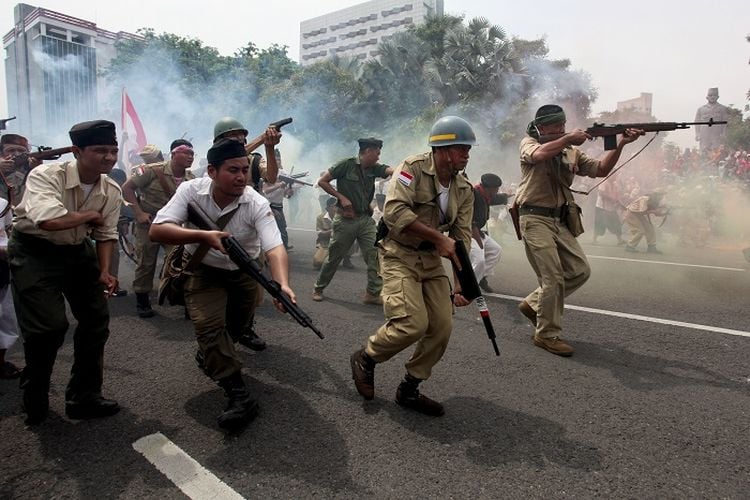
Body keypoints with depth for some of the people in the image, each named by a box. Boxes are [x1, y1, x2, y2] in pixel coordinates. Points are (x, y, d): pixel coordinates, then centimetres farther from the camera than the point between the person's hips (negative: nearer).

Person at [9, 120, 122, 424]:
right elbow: (50, 221, -41)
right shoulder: (45, 176, -24)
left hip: (77, 251, 6)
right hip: (34, 252, -6)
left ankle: (84, 397, 24)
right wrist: (91, 214, -24)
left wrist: (105, 271, -12)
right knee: (49, 326, -12)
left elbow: (106, 235, 1)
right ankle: (35, 402, 18)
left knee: (96, 320, 6)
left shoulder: (112, 191, -7)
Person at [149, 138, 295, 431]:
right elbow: (157, 230, -27)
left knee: (236, 326, 17)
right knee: (209, 324, -22)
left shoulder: (257, 204, -25)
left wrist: (282, 284, -55)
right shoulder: (190, 191, -21)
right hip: (204, 271, -1)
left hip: (243, 274, 2)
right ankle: (239, 397, -18)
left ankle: (208, 354, 52)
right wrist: (202, 236, -41)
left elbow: (275, 248, -36)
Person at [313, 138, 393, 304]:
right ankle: (318, 288, 25)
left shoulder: (374, 168, 6)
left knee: (375, 255, -5)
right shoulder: (346, 165, -8)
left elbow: (394, 170, -9)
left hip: (366, 219, 5)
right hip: (345, 219, -4)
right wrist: (342, 197, -12)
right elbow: (322, 181, -6)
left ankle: (373, 293, 2)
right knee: (334, 257, 7)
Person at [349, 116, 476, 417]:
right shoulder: (413, 168, -13)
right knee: (413, 324, -19)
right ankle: (364, 359, 11)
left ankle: (409, 389, 19)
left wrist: (462, 283, -7)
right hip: (399, 254, -7)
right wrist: (438, 237, -26)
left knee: (442, 327, 1)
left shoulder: (464, 190, 5)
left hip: (431, 260, 7)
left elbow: (462, 237, 3)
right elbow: (394, 211, -27)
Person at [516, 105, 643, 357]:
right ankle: (547, 334, 6)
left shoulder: (571, 153, 15)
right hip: (535, 219, -7)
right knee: (553, 278, -9)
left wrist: (620, 143, -5)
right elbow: (539, 155, -25)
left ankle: (533, 304, 19)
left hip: (560, 221, 7)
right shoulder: (529, 143, 0)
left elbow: (601, 169, 7)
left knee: (580, 271, 3)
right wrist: (569, 138, -17)